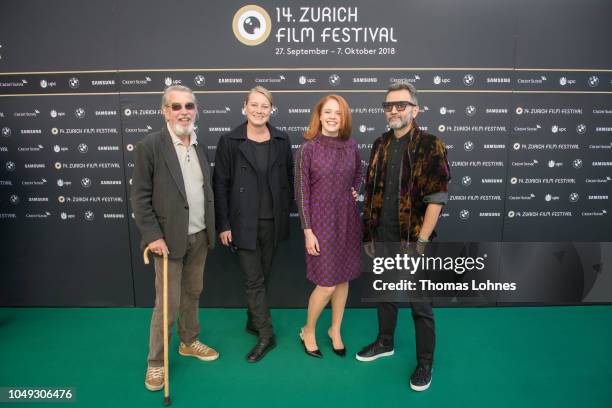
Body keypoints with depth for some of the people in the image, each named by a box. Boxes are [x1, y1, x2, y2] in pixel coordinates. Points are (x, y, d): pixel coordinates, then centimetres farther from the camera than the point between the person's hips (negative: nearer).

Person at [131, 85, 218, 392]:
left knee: (192, 294, 19)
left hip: (199, 237, 6)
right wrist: (153, 236, -16)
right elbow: (140, 197, -11)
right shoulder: (149, 146, -11)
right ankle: (156, 362, 22)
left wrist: (211, 228, 8)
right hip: (169, 238, -5)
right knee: (167, 303, 3)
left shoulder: (200, 146, 8)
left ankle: (189, 342, 39)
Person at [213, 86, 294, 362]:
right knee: (253, 279, 1)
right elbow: (220, 185, -5)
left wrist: (285, 214, 4)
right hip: (244, 222, -3)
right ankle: (266, 334, 15)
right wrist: (223, 225, -8)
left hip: (272, 222, 3)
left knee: (263, 276, 15)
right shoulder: (229, 141, -5)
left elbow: (289, 179, 9)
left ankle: (253, 321, 36)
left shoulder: (281, 140, 3)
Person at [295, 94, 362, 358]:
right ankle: (308, 331, 24)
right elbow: (302, 192, -10)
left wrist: (354, 192, 5)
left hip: (347, 219, 5)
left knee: (343, 278, 12)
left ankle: (335, 330, 33)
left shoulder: (351, 146, 3)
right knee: (327, 283, -2)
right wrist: (307, 230, -12)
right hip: (321, 220, -4)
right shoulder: (308, 148, -10)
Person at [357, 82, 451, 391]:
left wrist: (421, 242, -17)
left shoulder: (430, 146, -9)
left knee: (420, 305, 8)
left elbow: (436, 199, -14)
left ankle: (424, 363, 27)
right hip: (383, 239, 5)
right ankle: (385, 343, 42)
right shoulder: (380, 145, 8)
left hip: (412, 241, -5)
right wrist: (369, 234, 10)